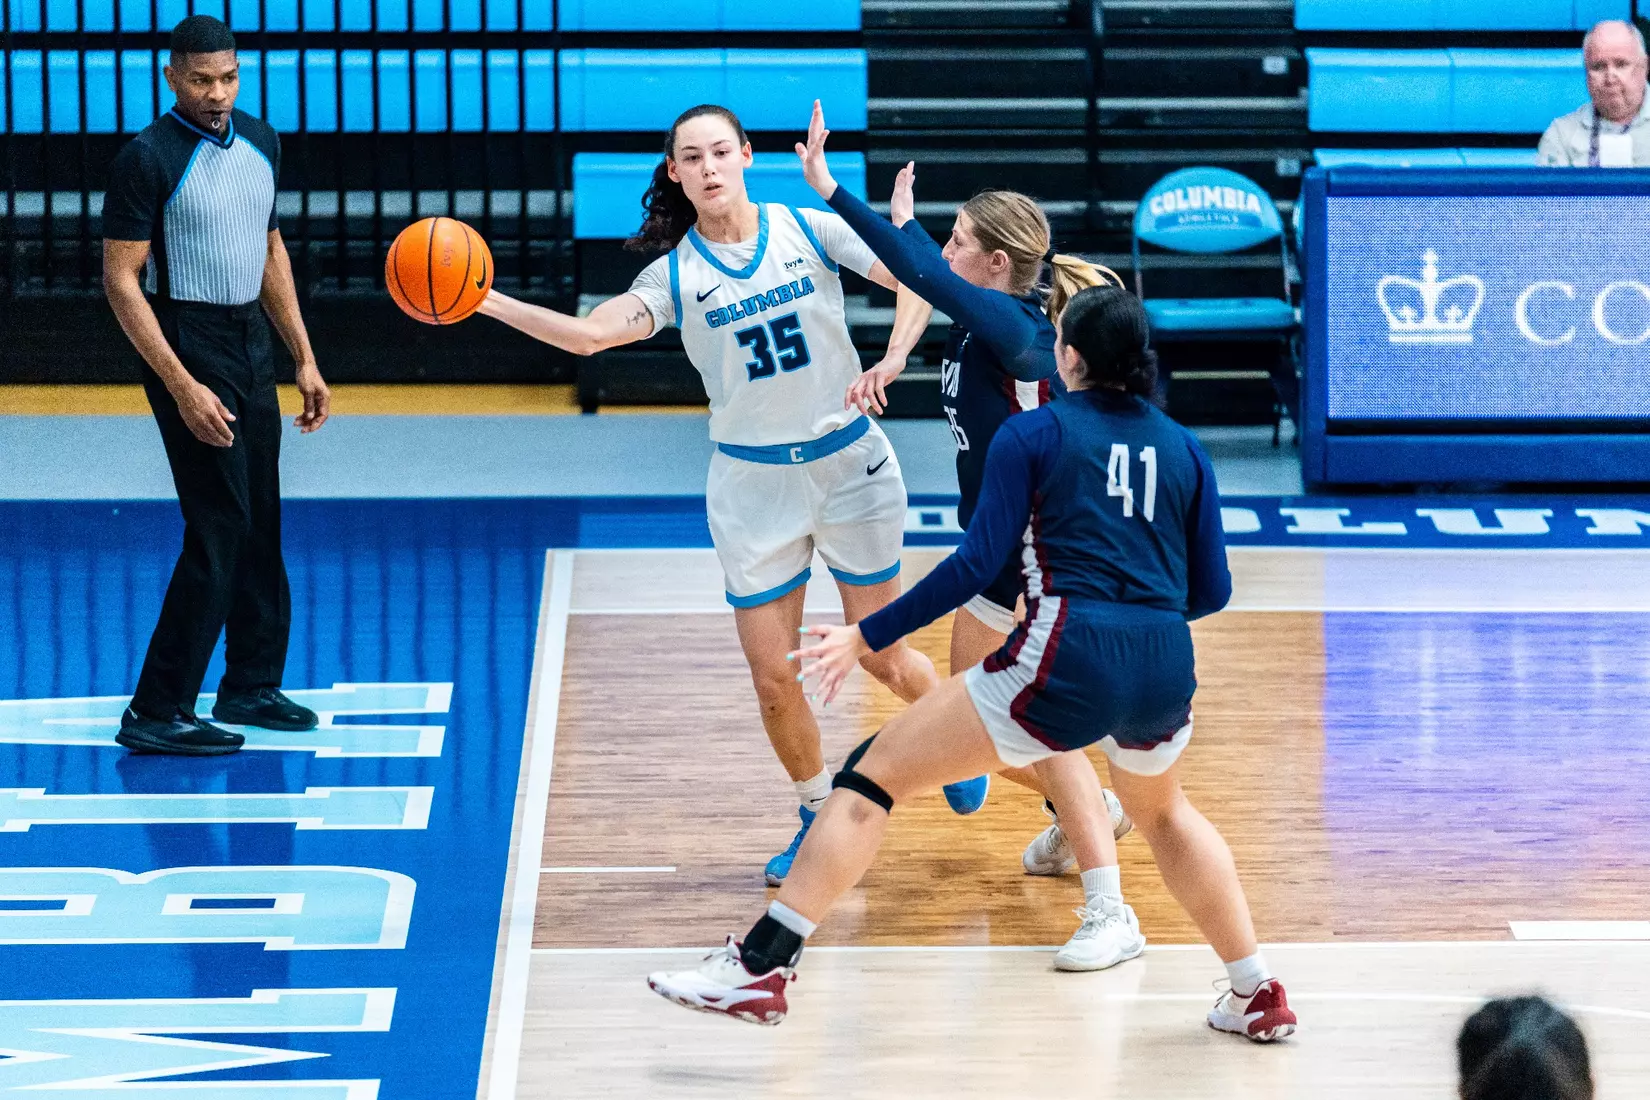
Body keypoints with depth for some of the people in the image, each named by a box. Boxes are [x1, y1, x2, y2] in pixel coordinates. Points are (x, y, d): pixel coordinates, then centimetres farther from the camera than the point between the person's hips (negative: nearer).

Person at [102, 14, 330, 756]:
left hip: (251, 343, 8)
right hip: (188, 349, -8)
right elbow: (121, 280, -15)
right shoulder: (149, 159, -15)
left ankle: (251, 687, 27)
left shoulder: (259, 142, 8)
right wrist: (182, 387, -21)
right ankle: (155, 714, -8)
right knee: (219, 529, -11)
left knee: (260, 525, 13)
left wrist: (304, 359, 15)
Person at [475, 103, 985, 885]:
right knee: (774, 680, 0)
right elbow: (592, 333, -19)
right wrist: (488, 302, -31)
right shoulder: (676, 273, -5)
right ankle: (820, 814, 23)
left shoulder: (811, 229, -5)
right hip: (753, 479, 1)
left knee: (882, 655, 8)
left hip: (848, 460, -1)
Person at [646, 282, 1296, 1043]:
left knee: (874, 776, 3)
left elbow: (978, 564, -5)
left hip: (1068, 661, -5)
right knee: (1161, 811, 36)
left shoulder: (1033, 434, 5)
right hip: (1165, 671, 5)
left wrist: (867, 637, 0)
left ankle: (759, 968, -6)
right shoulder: (1184, 450, 16)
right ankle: (1258, 996, 36)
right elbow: (1211, 591, 16)